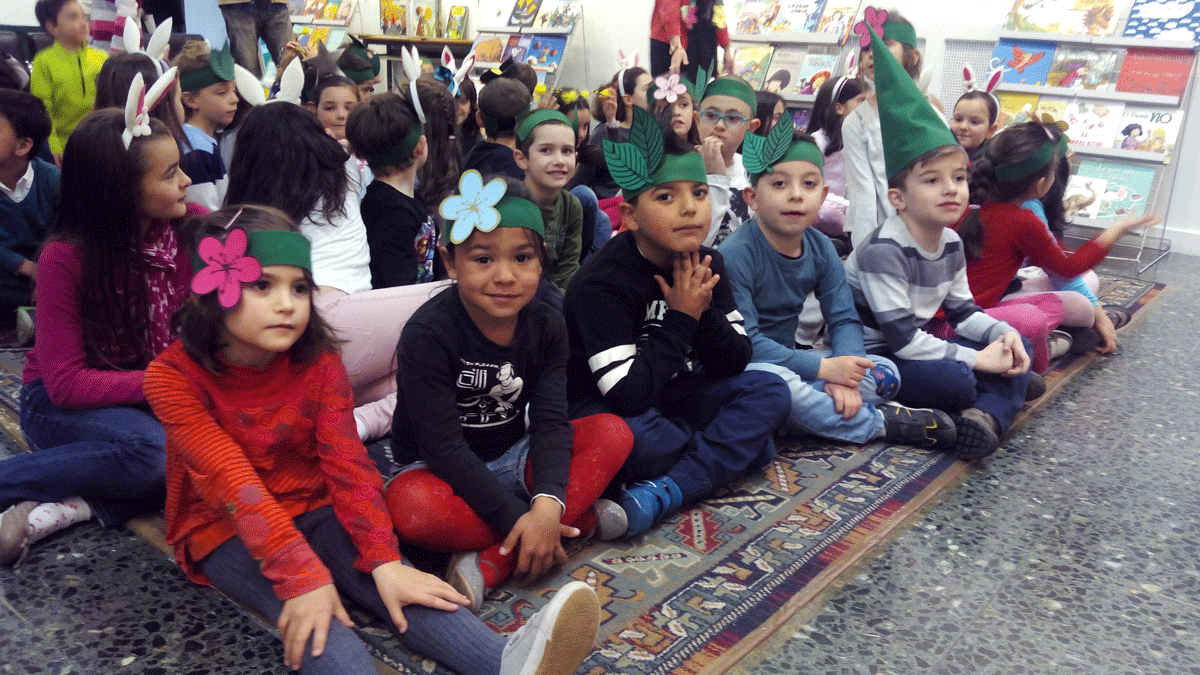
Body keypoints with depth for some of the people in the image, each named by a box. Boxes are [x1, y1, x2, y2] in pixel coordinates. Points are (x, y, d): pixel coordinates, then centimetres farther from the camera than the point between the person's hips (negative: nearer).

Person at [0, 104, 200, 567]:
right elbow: (67, 383, -20)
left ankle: (72, 505, -22)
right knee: (151, 448, -35)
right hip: (61, 402, -4)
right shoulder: (65, 258, -19)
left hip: (157, 397, 4)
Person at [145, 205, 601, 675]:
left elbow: (347, 462, -15)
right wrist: (302, 576, -35)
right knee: (313, 621, -33)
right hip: (225, 531, -2)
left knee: (396, 590, -26)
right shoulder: (173, 376, -18)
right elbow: (234, 482, -26)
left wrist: (384, 561, -28)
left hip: (313, 510, 2)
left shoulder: (318, 362, -6)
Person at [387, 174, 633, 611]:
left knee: (614, 433, -17)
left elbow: (550, 422, -15)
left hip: (512, 460, 5)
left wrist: (548, 503, -34)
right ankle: (581, 519, -25)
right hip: (443, 472, -4)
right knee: (412, 507, -38)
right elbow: (443, 446, -25)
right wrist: (516, 518, -31)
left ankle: (493, 565, -28)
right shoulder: (428, 334, -22)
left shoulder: (546, 325, -7)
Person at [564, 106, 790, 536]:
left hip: (674, 396, 7)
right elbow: (627, 394, -31)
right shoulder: (602, 284, -23)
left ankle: (667, 491, -25)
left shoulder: (707, 264, -2)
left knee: (770, 390, -12)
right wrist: (681, 318, -24)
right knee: (630, 436, -39)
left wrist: (704, 312, -20)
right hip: (601, 406, -6)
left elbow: (735, 361, -1)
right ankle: (740, 444, -10)